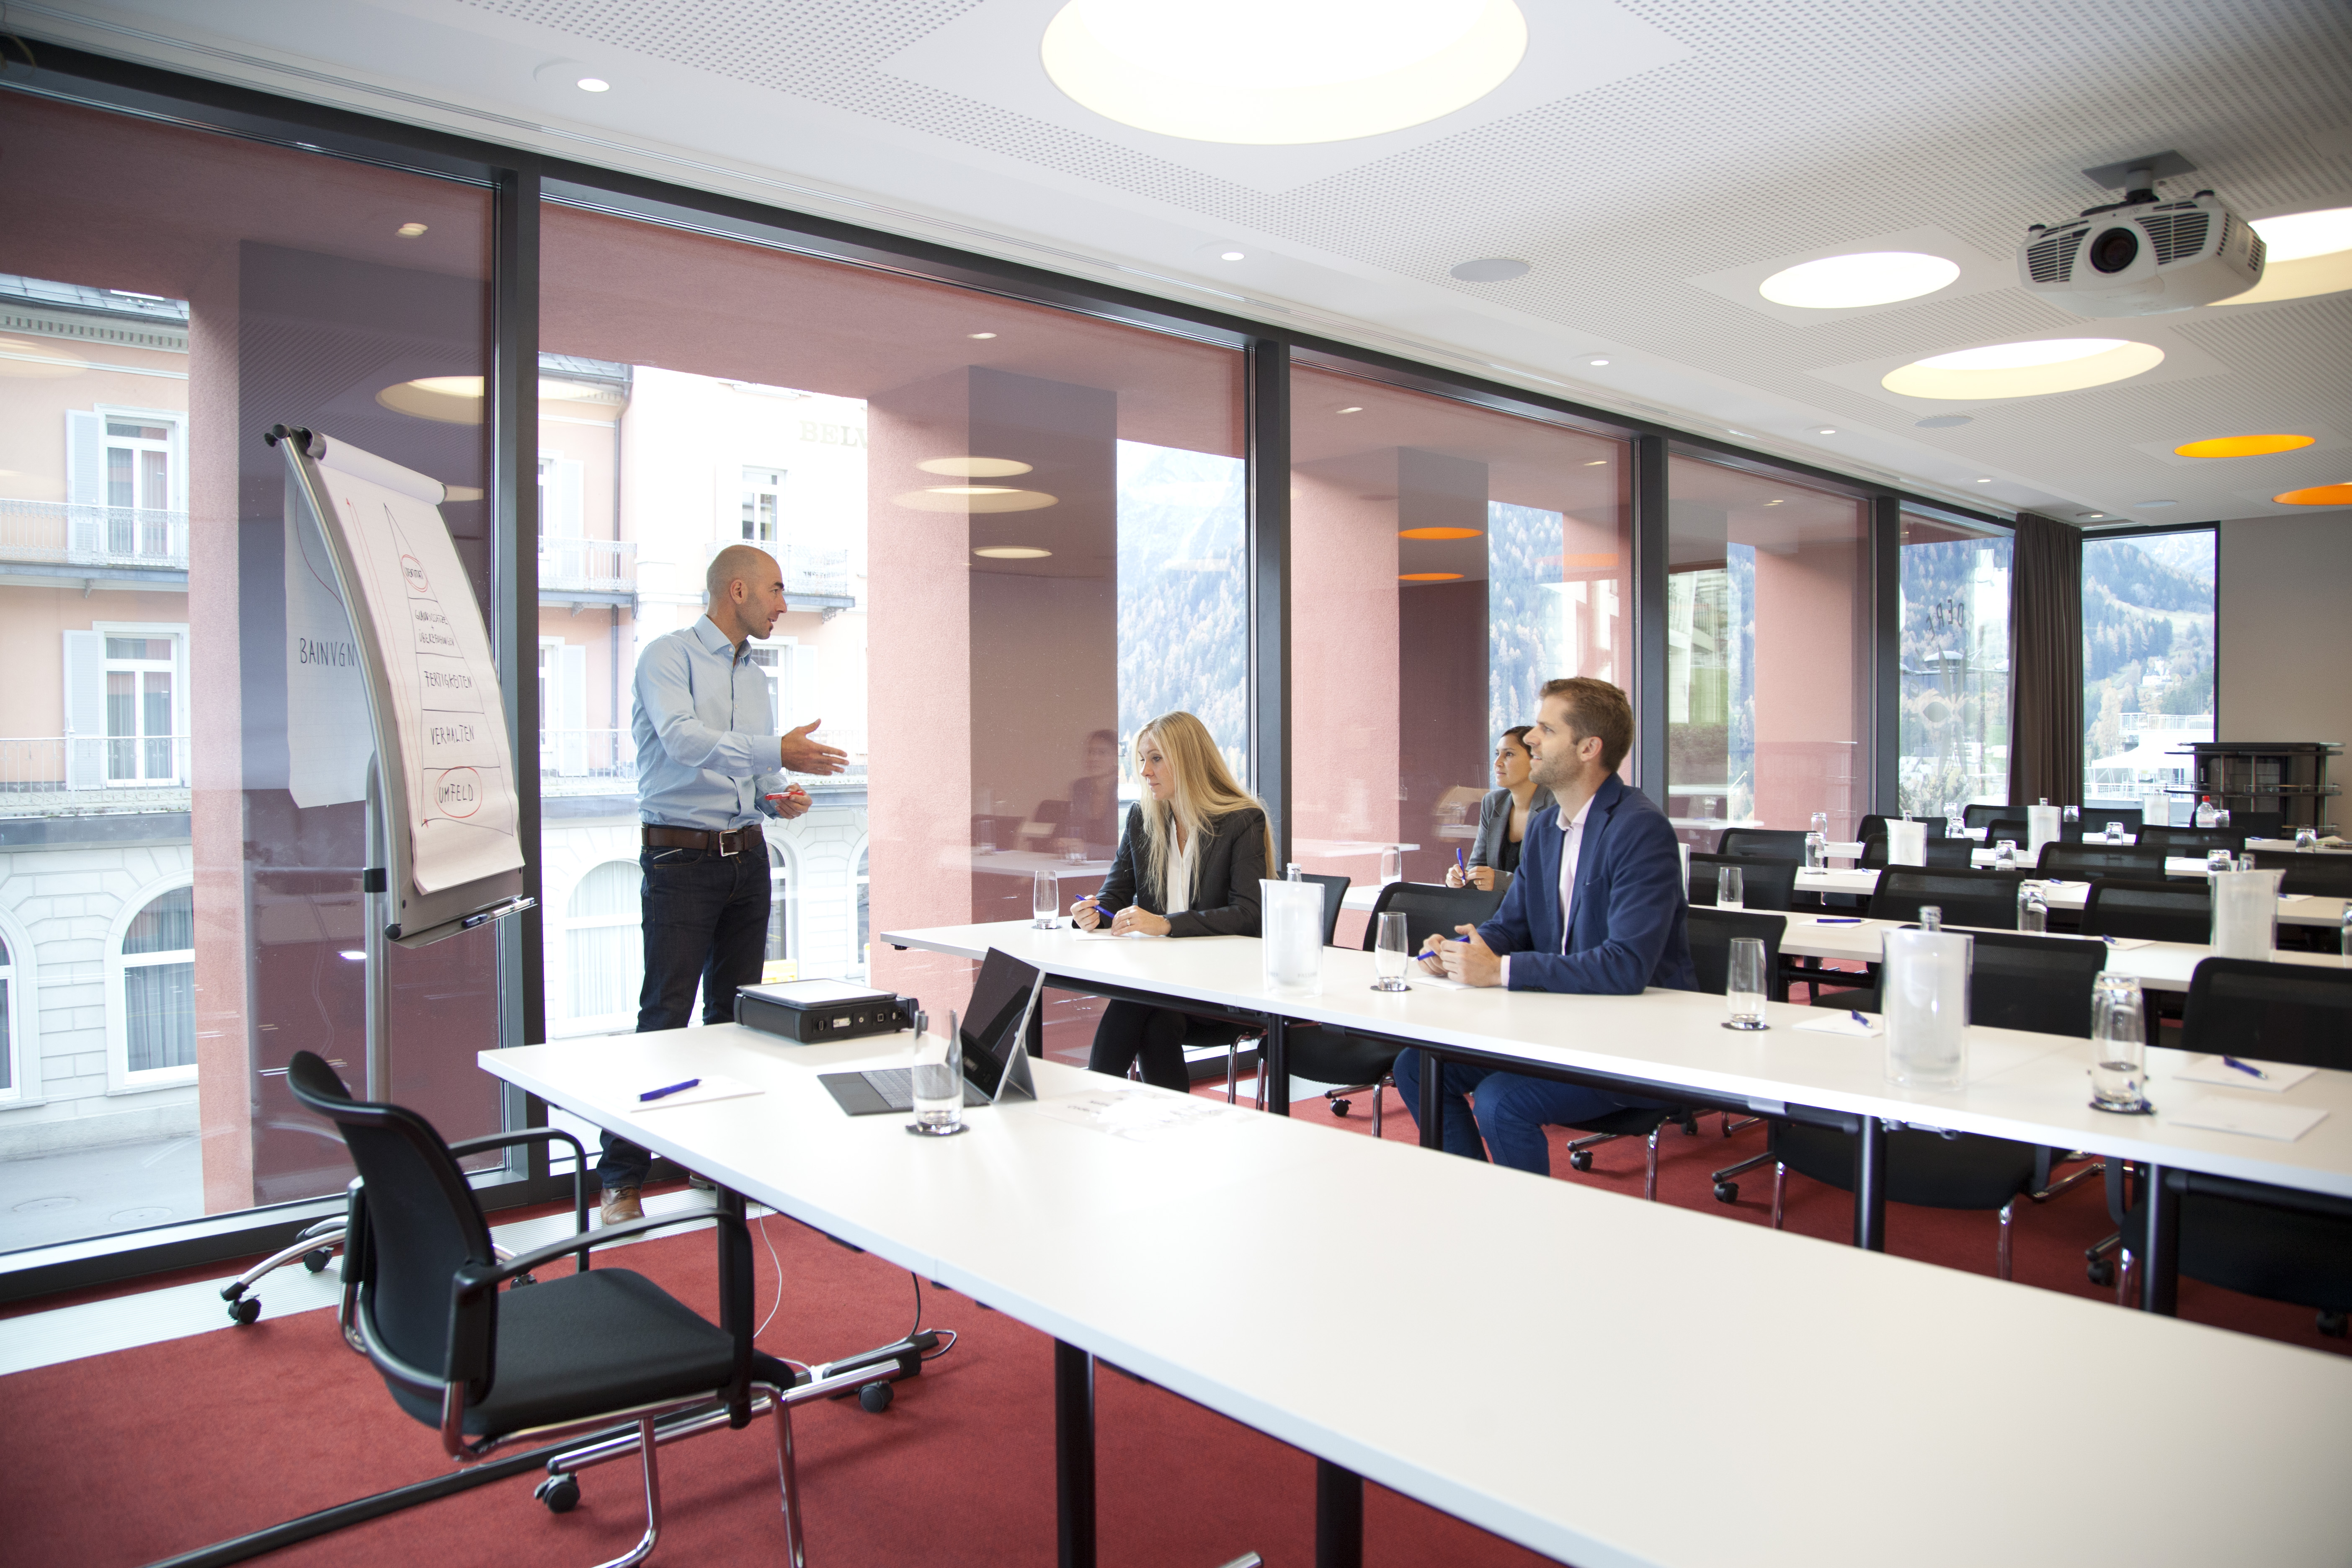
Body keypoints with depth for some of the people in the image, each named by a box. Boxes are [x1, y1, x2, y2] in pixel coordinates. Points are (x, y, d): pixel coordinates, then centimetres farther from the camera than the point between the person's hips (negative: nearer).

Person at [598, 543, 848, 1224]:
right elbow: (683, 738, -25)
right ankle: (620, 1177, 2)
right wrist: (776, 751, -33)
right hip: (683, 858, -7)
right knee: (665, 1017, -8)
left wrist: (778, 798, 2)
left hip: (747, 856, 7)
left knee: (733, 1012, 10)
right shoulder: (668, 656, -7)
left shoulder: (754, 677, 16)